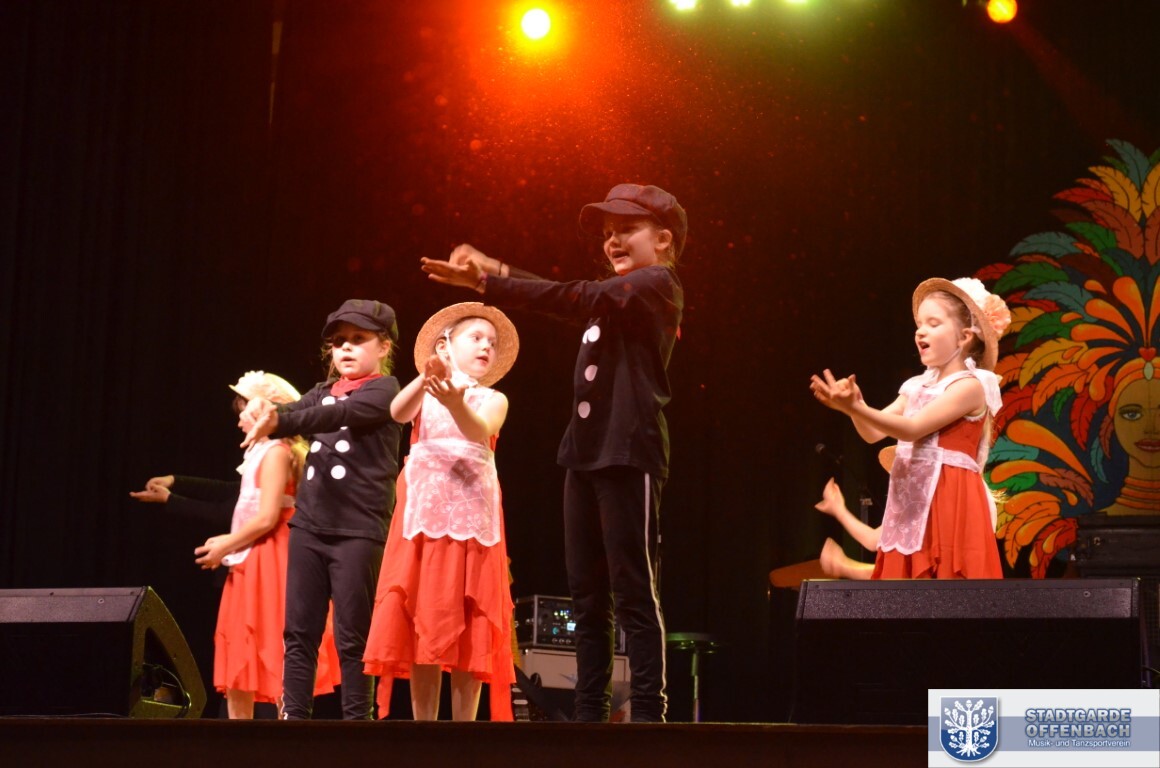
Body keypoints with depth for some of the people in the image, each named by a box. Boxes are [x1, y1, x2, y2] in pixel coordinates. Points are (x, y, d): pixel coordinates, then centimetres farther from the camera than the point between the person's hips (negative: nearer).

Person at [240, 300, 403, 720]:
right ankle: (292, 717, 6)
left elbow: (338, 414, -19)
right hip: (309, 526, 6)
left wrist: (277, 422, -31)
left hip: (358, 531, -6)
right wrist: (261, 411, -24)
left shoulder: (384, 389, -1)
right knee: (299, 633, 3)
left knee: (352, 639, -4)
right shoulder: (323, 391, 19)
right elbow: (296, 412, 0)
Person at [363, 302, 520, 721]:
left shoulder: (492, 400, 11)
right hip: (424, 516, 0)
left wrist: (455, 403, -34)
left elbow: (480, 431, -12)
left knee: (469, 631, -5)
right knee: (421, 625, -4)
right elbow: (398, 413, -11)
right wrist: (426, 378, -31)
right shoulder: (424, 394, 13)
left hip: (471, 519, 0)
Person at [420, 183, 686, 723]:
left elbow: (580, 299, -17)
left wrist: (490, 282, -21)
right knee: (587, 596, 8)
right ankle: (590, 712, 11)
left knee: (633, 594, -9)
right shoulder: (615, 295, 23)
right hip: (587, 454, 9)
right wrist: (493, 272, 5)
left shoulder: (658, 284, -5)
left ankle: (647, 714, -7)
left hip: (629, 455, -9)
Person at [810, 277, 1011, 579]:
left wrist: (856, 408, -25)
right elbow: (873, 433, 11)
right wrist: (854, 406, -10)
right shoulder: (917, 387, 16)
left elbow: (912, 429, -17)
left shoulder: (969, 386, -9)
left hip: (950, 507, -8)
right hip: (912, 506, 8)